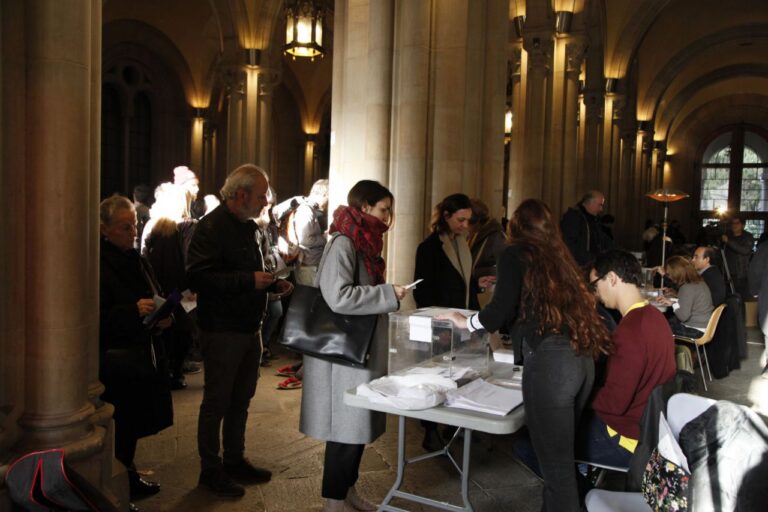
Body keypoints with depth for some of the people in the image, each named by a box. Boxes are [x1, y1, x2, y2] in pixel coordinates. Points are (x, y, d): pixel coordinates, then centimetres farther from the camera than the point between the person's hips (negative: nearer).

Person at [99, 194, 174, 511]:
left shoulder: (137, 262, 12)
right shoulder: (98, 266, -13)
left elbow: (154, 300, 22)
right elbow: (96, 317, -17)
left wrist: (162, 317, 2)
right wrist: (133, 311, -25)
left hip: (143, 356, 7)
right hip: (115, 362, -7)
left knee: (134, 424, 16)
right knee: (120, 428, -1)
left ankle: (129, 479, 32)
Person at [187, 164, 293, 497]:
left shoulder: (247, 226, 14)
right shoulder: (211, 226, -15)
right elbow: (198, 278, -25)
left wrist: (273, 283, 6)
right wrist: (250, 280, -27)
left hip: (249, 329, 9)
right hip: (222, 330, -9)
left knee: (241, 400, 18)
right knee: (216, 403, 4)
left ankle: (235, 460, 32)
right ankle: (210, 470, 18)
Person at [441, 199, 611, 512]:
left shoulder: (516, 254, 6)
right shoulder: (560, 256, 24)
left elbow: (502, 311, -4)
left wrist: (467, 322, 15)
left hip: (549, 360, -7)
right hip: (583, 358, 7)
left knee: (556, 464, 0)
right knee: (562, 456, 18)